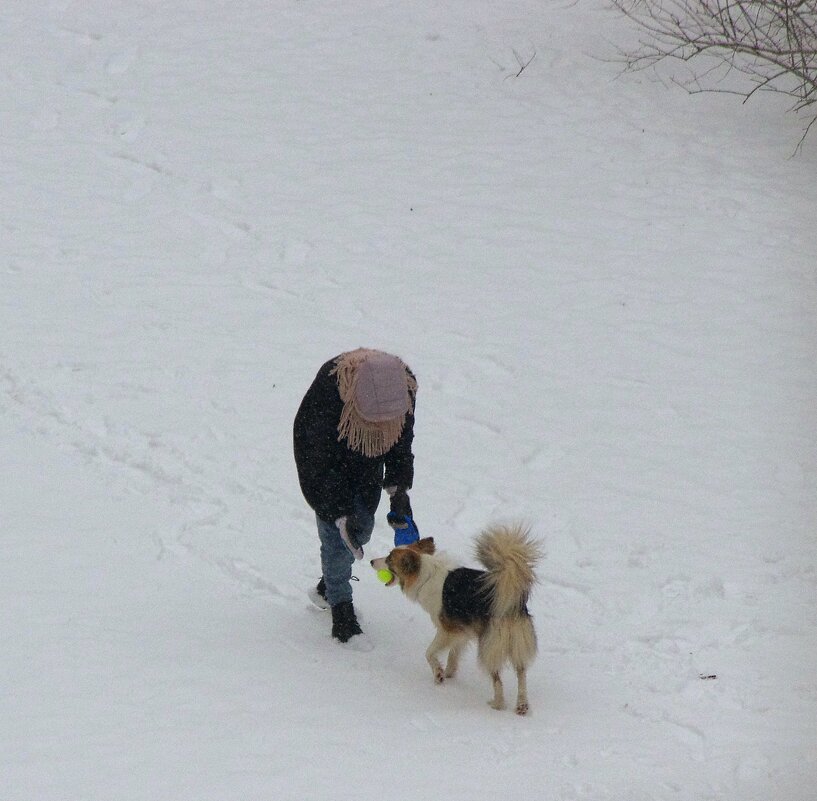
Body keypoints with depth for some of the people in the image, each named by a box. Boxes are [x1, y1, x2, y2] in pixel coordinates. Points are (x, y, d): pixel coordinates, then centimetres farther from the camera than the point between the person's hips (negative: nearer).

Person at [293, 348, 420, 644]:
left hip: (368, 461, 4)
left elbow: (402, 443, -9)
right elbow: (322, 461, -32)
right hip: (324, 456, -4)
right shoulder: (328, 389, -41)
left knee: (362, 528, 8)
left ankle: (329, 585, 32)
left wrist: (398, 488, -21)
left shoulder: (405, 386, -27)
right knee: (335, 533, -11)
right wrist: (341, 514, -35)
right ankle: (340, 604, 4)